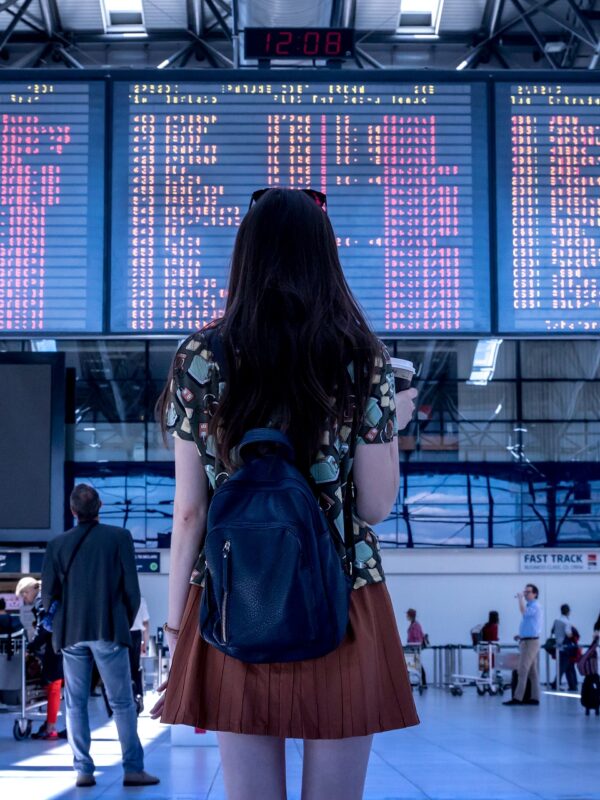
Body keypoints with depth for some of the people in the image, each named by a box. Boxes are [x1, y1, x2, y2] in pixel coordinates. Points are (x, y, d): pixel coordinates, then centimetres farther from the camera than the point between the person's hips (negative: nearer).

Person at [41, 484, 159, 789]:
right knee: (122, 703, 3)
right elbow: (131, 588, -3)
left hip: (71, 633, 2)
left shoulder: (57, 544, 1)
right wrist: (126, 623, 11)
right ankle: (133, 769, 0)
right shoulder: (119, 537, -4)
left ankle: (83, 770, 6)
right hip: (109, 631, -2)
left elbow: (48, 594, 2)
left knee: (75, 704, 8)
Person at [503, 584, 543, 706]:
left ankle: (517, 698, -15)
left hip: (530, 642, -10)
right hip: (527, 641, 10)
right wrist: (521, 635, 16)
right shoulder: (530, 606, 20)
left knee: (522, 671, -12)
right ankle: (534, 698, 8)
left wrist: (520, 598, -18)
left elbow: (523, 611, -31)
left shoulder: (535, 606, -11)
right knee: (532, 672, 8)